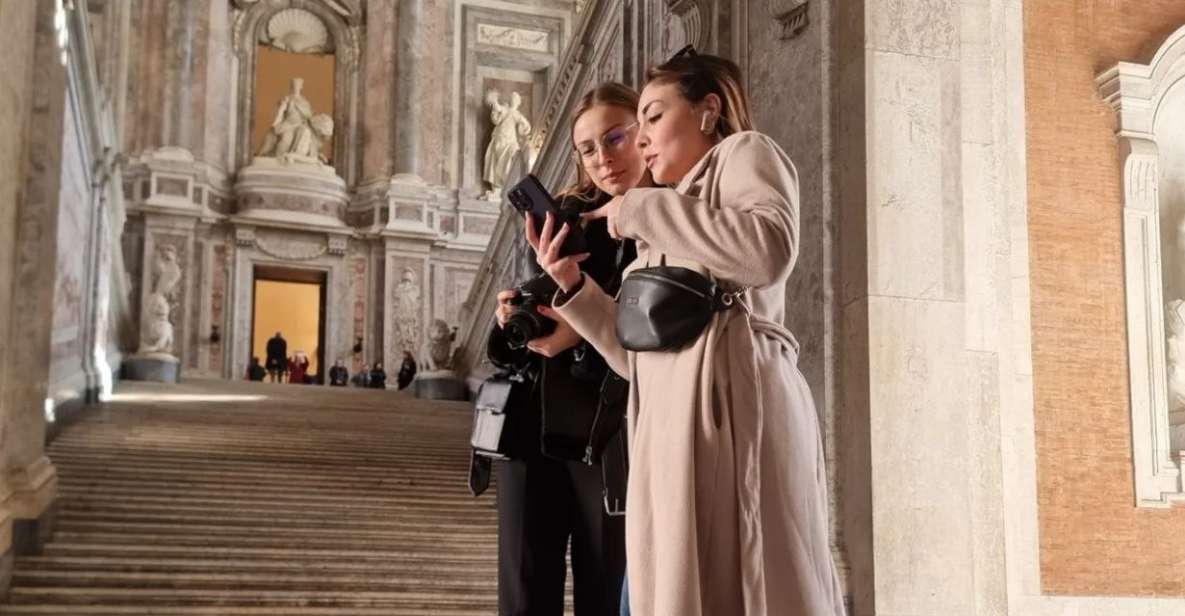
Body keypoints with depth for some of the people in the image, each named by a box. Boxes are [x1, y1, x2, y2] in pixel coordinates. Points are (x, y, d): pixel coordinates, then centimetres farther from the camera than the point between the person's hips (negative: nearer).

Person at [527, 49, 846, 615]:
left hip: (728, 398, -8)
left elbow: (770, 248, -14)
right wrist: (572, 285, 15)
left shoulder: (744, 152, 9)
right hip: (673, 423, 8)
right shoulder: (666, 234, 32)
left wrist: (641, 208, -5)